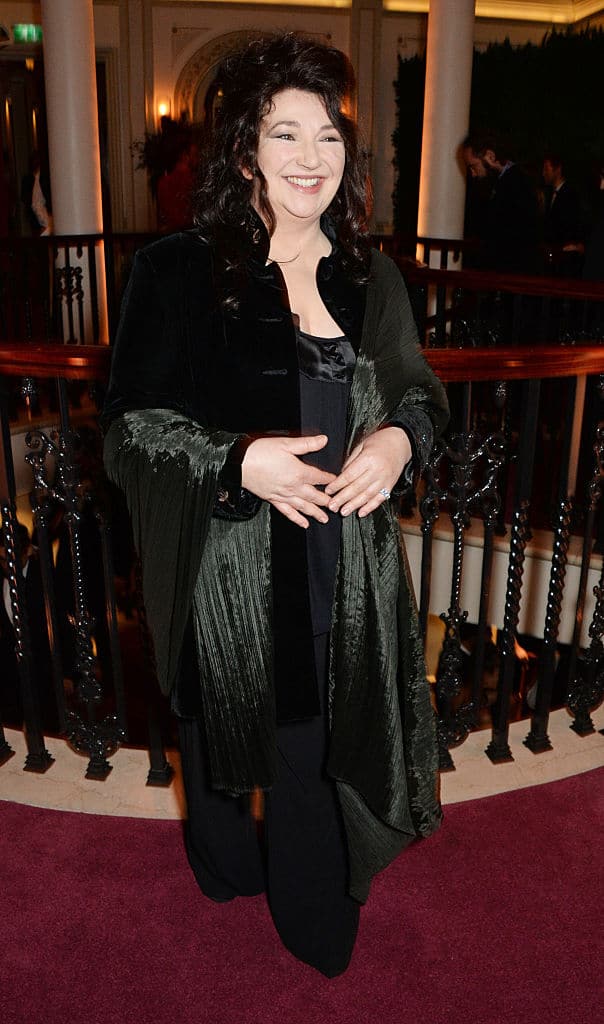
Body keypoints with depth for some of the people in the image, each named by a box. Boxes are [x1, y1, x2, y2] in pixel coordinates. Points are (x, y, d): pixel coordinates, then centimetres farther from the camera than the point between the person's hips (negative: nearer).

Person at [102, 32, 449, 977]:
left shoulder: (371, 278, 4)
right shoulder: (179, 274, -10)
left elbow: (421, 394, 13)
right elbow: (131, 427, -8)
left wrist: (399, 439, -10)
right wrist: (238, 460, -23)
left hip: (345, 573, 4)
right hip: (226, 572, -3)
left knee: (320, 747, 15)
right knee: (226, 728, 18)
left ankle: (316, 922, 45)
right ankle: (227, 864, 52)